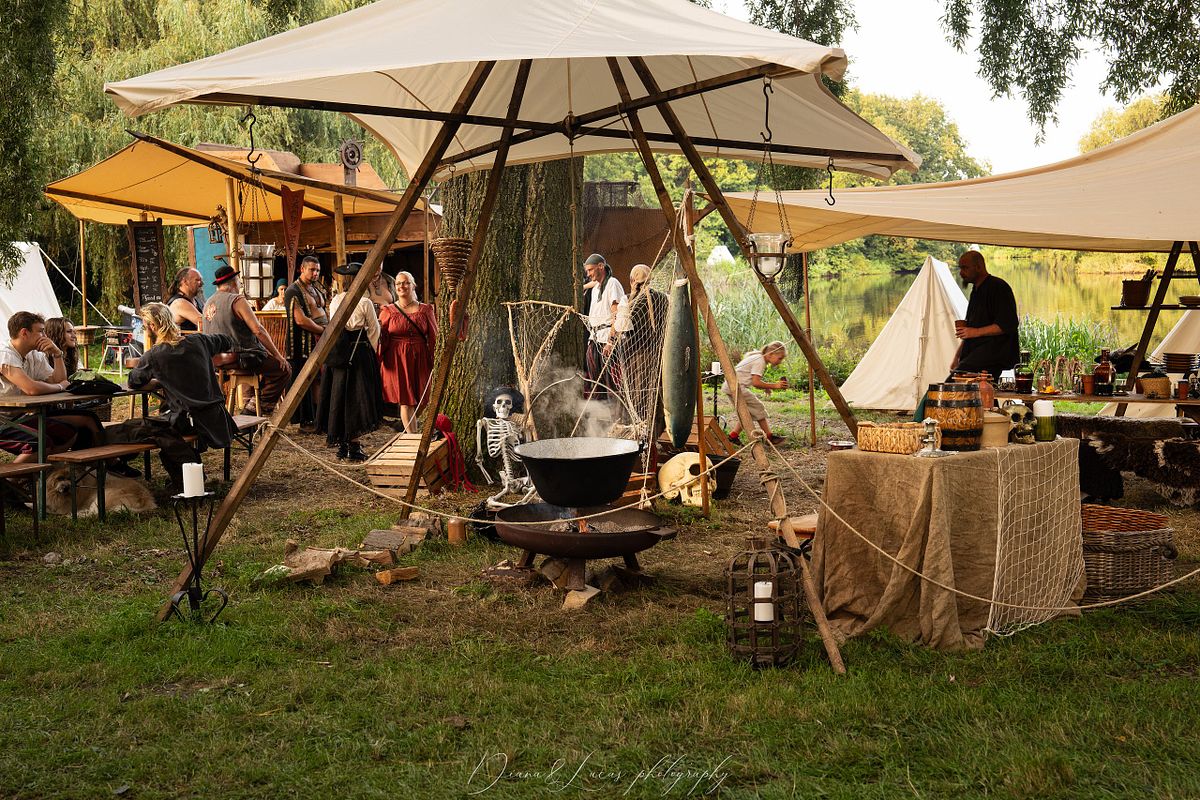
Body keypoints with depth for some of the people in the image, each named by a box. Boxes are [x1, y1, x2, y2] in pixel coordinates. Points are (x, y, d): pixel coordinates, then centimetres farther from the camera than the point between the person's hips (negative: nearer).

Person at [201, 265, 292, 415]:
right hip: (241, 358, -9)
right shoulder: (237, 300, -13)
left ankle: (255, 402, 25)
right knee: (284, 368, -1)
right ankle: (262, 406, -1)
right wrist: (277, 355, -11)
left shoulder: (209, 303, 14)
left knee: (269, 361, 28)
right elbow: (258, 330, -19)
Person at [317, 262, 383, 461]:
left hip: (336, 351, 5)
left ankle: (341, 445, 17)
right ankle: (353, 447, -1)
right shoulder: (364, 302, -9)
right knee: (355, 397, -1)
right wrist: (371, 350, 12)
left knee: (338, 394, 11)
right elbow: (374, 329, -1)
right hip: (359, 351, -5)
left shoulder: (335, 301, 6)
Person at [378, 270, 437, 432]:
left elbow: (433, 338, 5)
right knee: (405, 401, -4)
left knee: (419, 399, 3)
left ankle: (405, 424, 24)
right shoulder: (388, 311, 6)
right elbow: (380, 338, 5)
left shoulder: (426, 310, 8)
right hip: (397, 360, -2)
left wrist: (435, 364, -1)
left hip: (419, 359, 2)